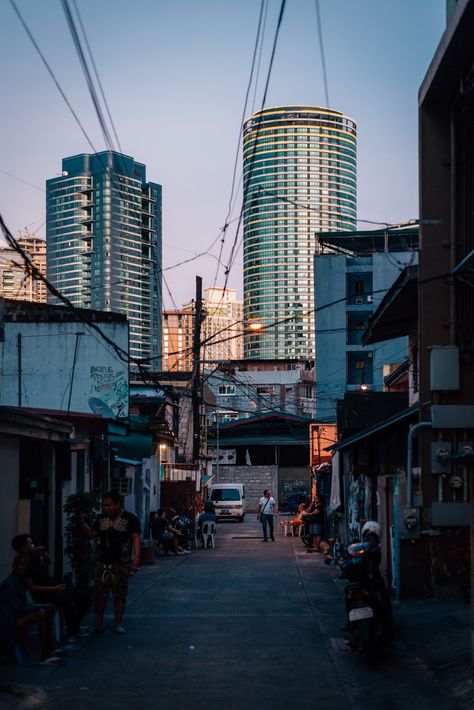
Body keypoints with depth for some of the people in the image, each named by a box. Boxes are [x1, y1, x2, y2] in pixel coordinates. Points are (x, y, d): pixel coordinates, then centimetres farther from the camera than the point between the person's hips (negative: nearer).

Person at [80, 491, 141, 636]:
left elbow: (136, 538, -6)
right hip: (103, 563, 4)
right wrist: (83, 524, -2)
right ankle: (98, 622, 9)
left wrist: (136, 557, -16)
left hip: (121, 564, -4)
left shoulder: (130, 519, -2)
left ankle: (118, 623, 10)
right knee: (100, 594, 3)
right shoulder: (101, 519, 12)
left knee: (119, 595, 2)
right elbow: (91, 534, 15)